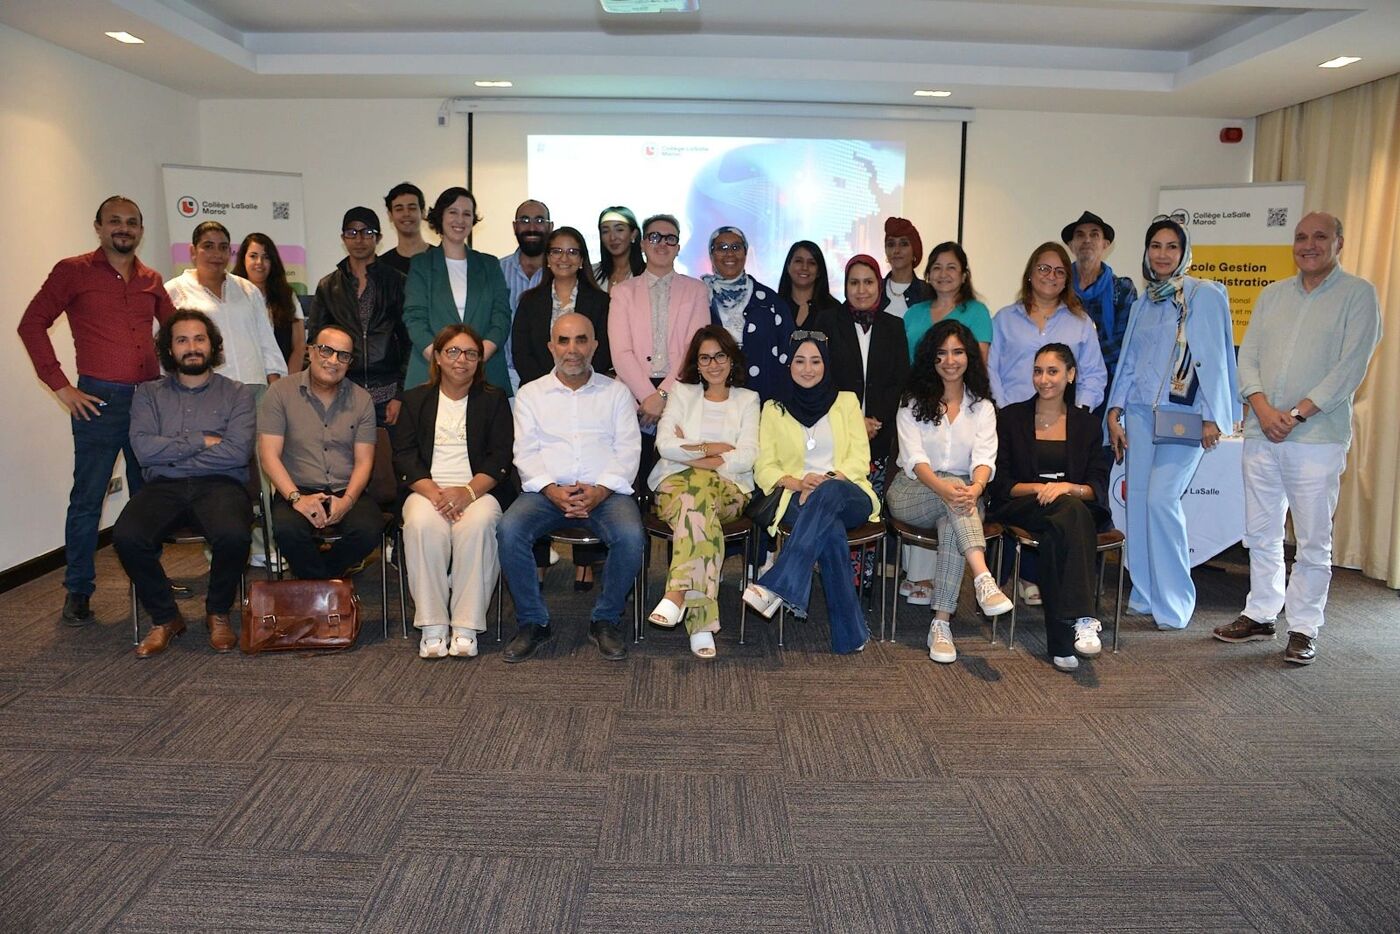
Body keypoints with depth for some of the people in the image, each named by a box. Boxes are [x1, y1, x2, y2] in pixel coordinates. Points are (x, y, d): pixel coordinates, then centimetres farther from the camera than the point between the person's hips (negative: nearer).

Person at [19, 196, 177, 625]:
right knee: (88, 498, 0)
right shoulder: (73, 271, 0)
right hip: (100, 400, -4)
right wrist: (61, 385, -8)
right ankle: (78, 591, 11)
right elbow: (31, 324, -3)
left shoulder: (151, 280, 13)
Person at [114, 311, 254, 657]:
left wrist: (170, 452, -2)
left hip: (219, 484, -2)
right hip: (163, 487, 2)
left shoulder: (236, 394, 11)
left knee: (233, 535, -34)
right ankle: (164, 617, -3)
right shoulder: (148, 394, 17)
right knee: (126, 537, -29)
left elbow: (237, 452, -5)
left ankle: (218, 612, -3)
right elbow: (143, 449, 0)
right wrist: (203, 441, -3)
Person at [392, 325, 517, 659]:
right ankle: (432, 626, -26)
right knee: (422, 525, -32)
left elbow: (500, 457, 2)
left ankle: (466, 627, -27)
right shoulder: (416, 400, 17)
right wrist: (434, 493, -14)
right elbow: (404, 456, 5)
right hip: (427, 489, 1)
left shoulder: (494, 400, 14)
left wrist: (468, 491, -16)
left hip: (479, 491, -1)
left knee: (477, 525, -34)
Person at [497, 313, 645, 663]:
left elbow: (628, 450, 5)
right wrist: (552, 489, -13)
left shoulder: (616, 392, 16)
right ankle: (533, 622, -11)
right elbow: (526, 451, 6)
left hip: (605, 491, -1)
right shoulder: (531, 393, 17)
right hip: (547, 490, 1)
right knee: (509, 531, -28)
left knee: (631, 536, -31)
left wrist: (600, 490, -13)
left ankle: (605, 621, -9)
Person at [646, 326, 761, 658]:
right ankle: (701, 621, -44)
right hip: (676, 483, 1)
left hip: (727, 488, 0)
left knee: (696, 497, -38)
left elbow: (746, 457, 1)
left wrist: (693, 453, -4)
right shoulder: (682, 393, 20)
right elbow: (665, 444, 2)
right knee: (700, 509, -37)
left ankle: (677, 594, -44)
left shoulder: (748, 399, 18)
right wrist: (716, 449, -2)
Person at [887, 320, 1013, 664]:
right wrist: (944, 486, -33)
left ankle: (941, 623, -33)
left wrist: (975, 488, -32)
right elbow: (913, 458, -11)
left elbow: (984, 458, -7)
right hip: (911, 492, -1)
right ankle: (984, 580, -50)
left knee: (952, 526, -34)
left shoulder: (982, 406, 11)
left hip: (962, 491, 1)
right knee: (952, 489, -35)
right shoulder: (913, 402, 4)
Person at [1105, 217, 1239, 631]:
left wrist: (1212, 418, -12)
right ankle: (1145, 595, 13)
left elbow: (1212, 358, -7)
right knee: (1138, 498, 3)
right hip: (1141, 412, 6)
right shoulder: (1143, 303, 16)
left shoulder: (1203, 295, -2)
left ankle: (1173, 602, -3)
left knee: (1162, 497, -14)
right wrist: (1115, 413, 10)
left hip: (1183, 414, -6)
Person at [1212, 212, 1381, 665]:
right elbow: (1247, 356, 8)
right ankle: (1260, 615, 24)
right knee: (1261, 533, 12)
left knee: (1313, 541, 1)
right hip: (1261, 435, 5)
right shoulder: (1272, 295, 14)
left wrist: (1297, 414, -15)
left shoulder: (1358, 294, 0)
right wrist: (1262, 407, -9)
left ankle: (1303, 629, 11)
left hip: (1318, 437, -5)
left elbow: (1351, 366, -8)